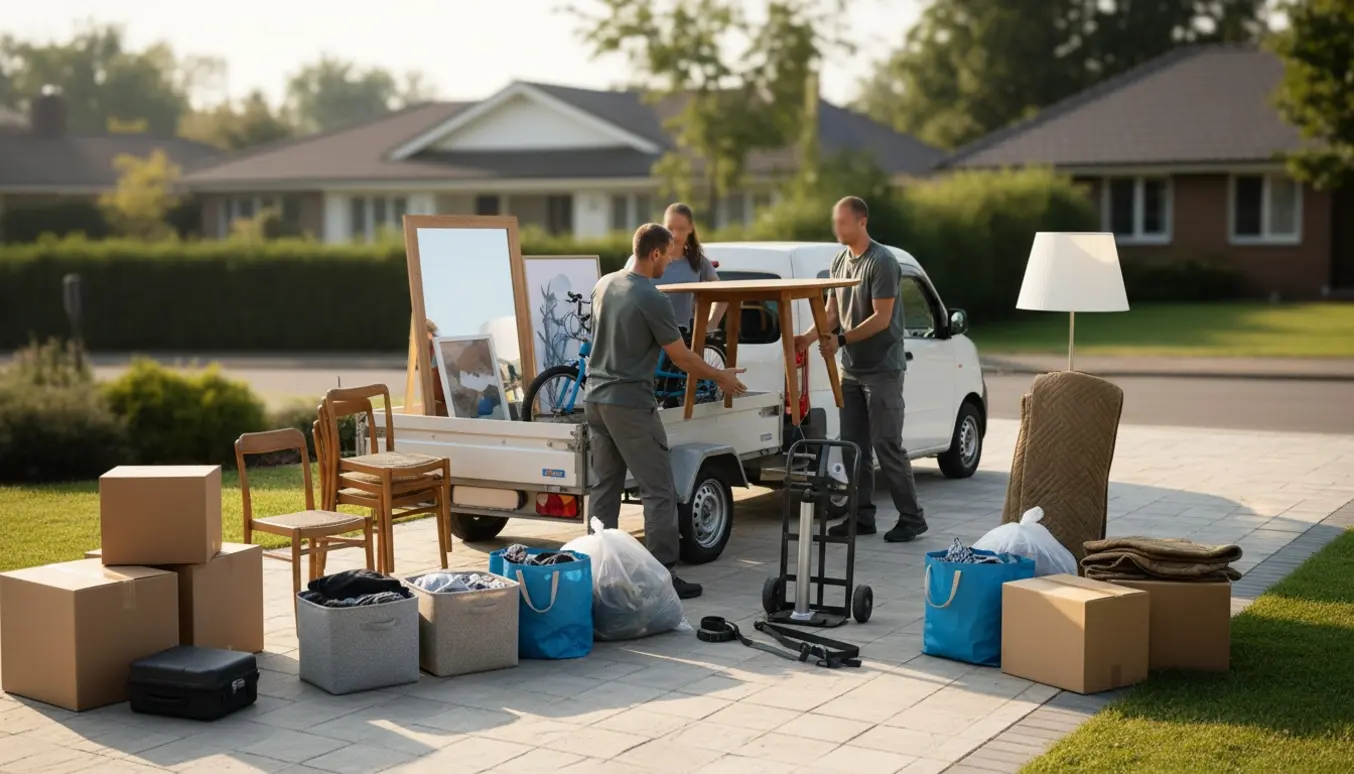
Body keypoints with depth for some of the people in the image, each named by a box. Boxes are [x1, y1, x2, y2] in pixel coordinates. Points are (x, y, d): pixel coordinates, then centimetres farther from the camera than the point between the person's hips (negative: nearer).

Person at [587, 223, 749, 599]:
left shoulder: (603, 285, 7)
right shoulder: (652, 299, -15)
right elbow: (683, 358, -8)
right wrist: (721, 377, 8)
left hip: (596, 399, 8)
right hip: (630, 405, -8)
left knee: (605, 486, 13)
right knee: (659, 492, -3)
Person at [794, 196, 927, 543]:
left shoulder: (882, 262, -13)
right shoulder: (840, 261, 11)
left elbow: (881, 318, -17)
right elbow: (832, 312, 13)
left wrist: (841, 340, -21)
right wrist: (809, 337, -4)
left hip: (882, 368, -8)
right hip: (851, 369, 8)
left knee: (887, 445, -6)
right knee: (853, 446, 8)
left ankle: (911, 518, 2)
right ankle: (862, 516, 15)